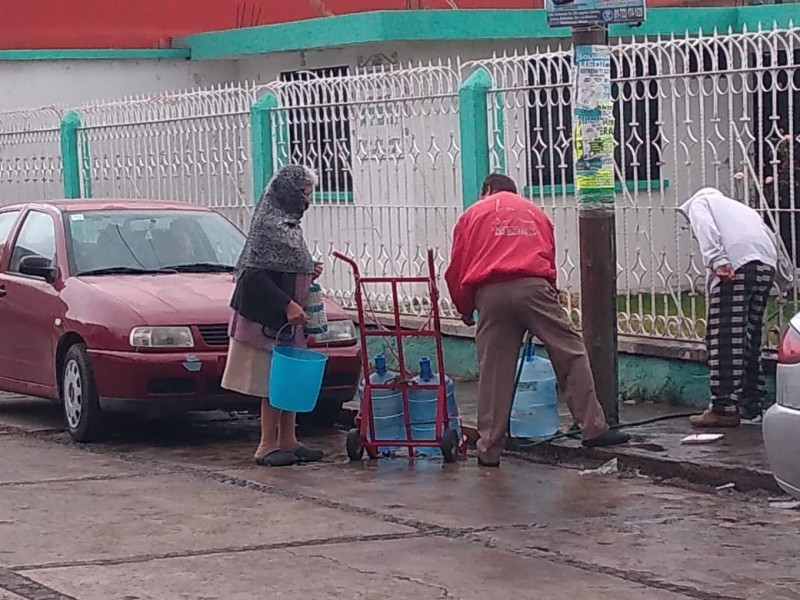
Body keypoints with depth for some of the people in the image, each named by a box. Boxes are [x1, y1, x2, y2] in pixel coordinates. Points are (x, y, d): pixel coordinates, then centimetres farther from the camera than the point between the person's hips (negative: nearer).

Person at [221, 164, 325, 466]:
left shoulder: (288, 223, 15)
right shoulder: (268, 224, -15)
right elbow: (255, 273, -21)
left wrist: (310, 272, 7)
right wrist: (286, 304, -24)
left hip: (289, 320, 10)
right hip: (269, 317, -10)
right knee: (273, 382, -6)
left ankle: (288, 441, 17)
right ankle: (267, 446, -2)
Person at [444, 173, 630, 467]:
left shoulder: (473, 214, 21)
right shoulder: (535, 213, 26)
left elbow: (457, 269, 15)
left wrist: (465, 309, 27)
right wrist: (547, 299, 30)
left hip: (490, 294, 0)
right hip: (533, 287, 0)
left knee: (493, 372, 4)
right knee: (571, 352, 5)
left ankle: (489, 451, 7)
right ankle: (593, 429, 0)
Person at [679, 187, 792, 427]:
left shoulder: (699, 202, 20)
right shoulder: (742, 208, 39)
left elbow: (705, 227, -2)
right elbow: (771, 238, 29)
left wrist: (717, 261, -15)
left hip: (736, 264, -7)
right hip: (767, 265, 7)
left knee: (725, 338, -8)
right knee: (750, 338, 16)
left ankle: (724, 408, -13)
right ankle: (751, 404, 19)